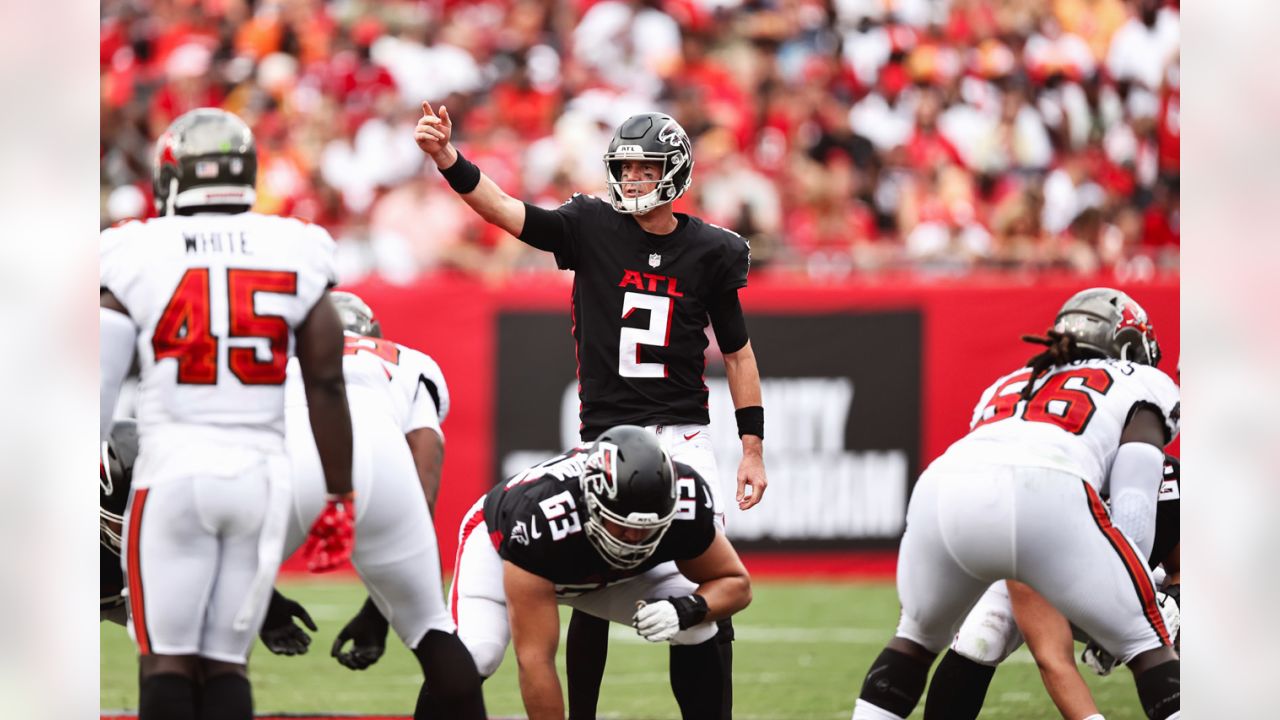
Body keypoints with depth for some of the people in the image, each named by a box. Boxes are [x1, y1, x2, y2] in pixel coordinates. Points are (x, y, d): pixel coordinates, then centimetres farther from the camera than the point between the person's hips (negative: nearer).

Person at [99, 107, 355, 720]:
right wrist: (339, 497, 11)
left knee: (166, 661, 2)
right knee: (225, 664, 9)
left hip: (172, 473, -3)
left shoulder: (138, 257, -3)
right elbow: (327, 383, 4)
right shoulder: (293, 255, 4)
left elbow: (97, 385, -3)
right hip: (262, 473, 3)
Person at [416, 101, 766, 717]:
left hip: (683, 436, 0)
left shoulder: (709, 251, 1)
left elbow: (737, 352, 9)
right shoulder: (592, 228, -1)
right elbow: (500, 209, -13)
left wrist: (752, 448, 6)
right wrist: (447, 158, -30)